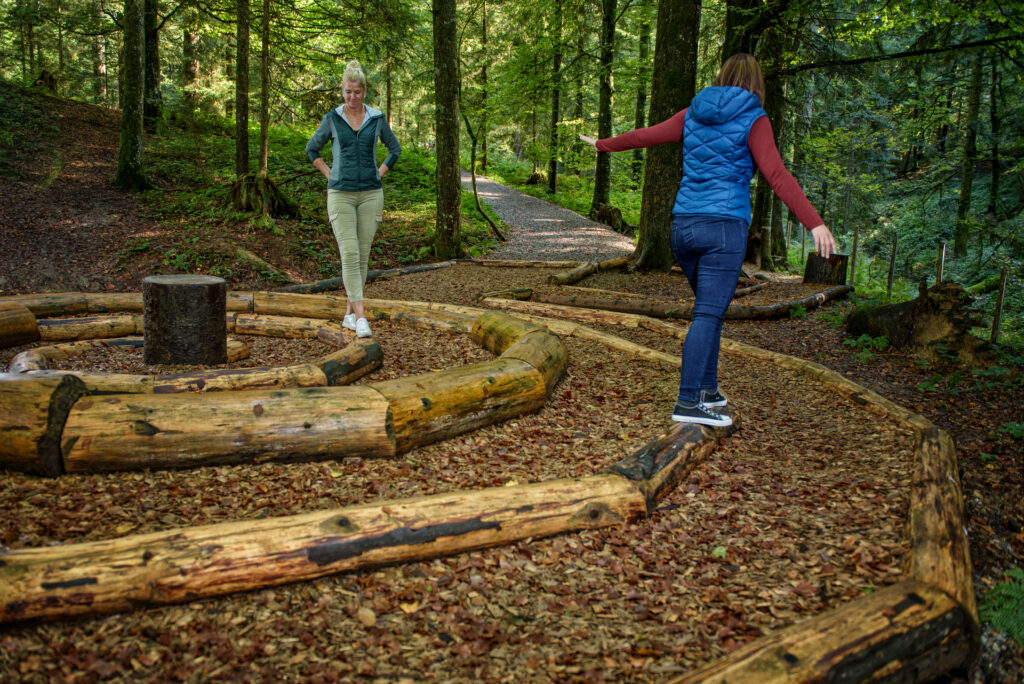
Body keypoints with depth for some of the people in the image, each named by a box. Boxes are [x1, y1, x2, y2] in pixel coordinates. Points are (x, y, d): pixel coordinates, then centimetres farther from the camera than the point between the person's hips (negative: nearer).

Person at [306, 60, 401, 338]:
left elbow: (394, 149, 19)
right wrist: (329, 175, 5)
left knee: (363, 255, 4)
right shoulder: (332, 119, 2)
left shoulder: (377, 118, 4)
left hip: (371, 194, 2)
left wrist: (379, 174, 8)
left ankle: (350, 312, 17)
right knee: (349, 254, -13)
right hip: (341, 194, -2)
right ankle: (361, 317, -18)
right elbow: (311, 149, 15)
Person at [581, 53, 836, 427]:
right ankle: (688, 403, -11)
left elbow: (645, 135, 22)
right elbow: (776, 174, -16)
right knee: (708, 314, -8)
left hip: (684, 225, 6)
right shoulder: (753, 120, -3)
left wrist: (604, 144, 39)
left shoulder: (693, 114, 12)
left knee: (710, 309, 19)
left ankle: (707, 389, 22)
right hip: (724, 227, -6)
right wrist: (814, 223, -21)